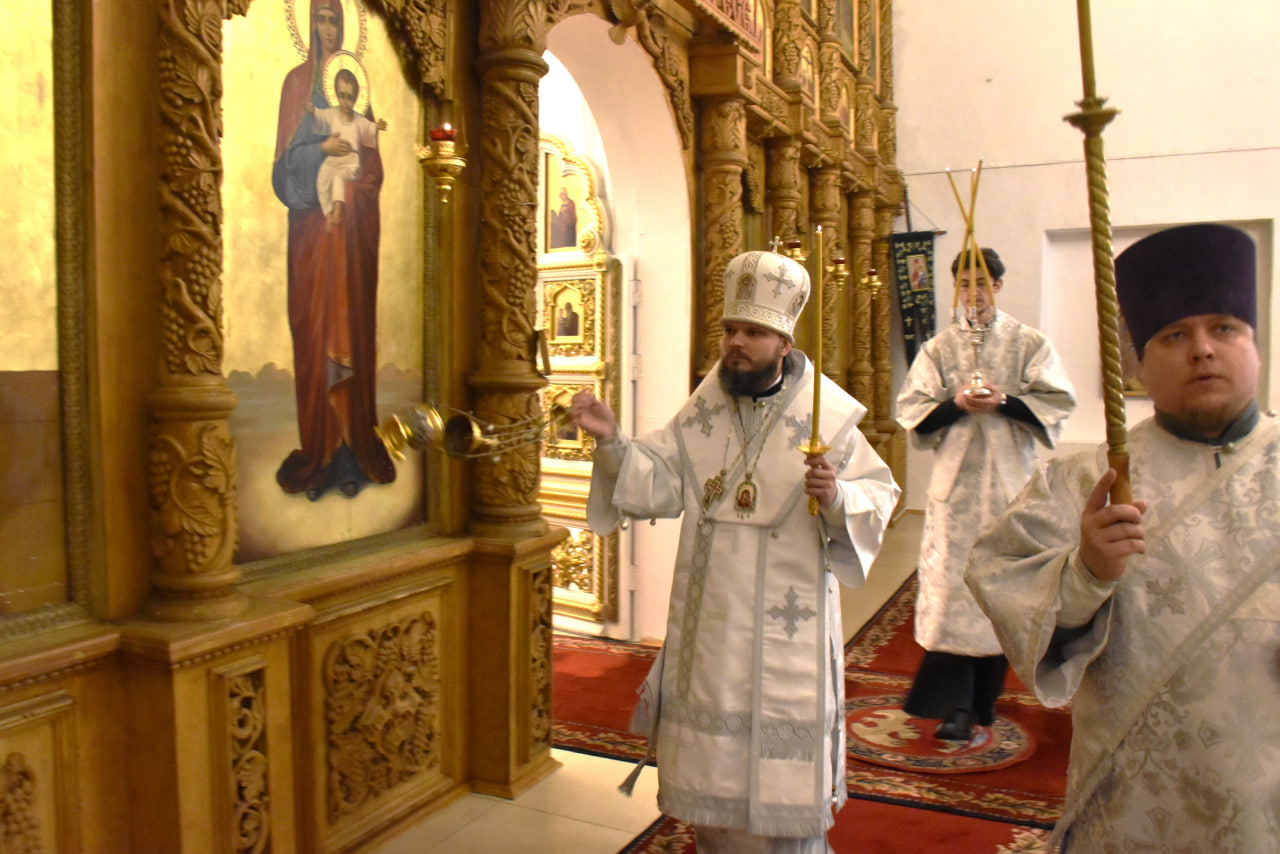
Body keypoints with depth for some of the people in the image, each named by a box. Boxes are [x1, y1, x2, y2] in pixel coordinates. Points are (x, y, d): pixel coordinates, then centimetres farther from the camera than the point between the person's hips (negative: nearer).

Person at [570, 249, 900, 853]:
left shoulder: (826, 419, -8)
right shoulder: (701, 413, 3)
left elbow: (878, 499, -7)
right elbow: (659, 483, -5)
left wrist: (837, 497, -27)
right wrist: (612, 442, -21)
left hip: (786, 627, -3)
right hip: (709, 621, 4)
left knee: (782, 771, 8)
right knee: (710, 767, 17)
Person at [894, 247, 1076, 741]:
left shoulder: (1029, 343, 8)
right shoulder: (938, 348, 9)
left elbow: (1058, 402, 1)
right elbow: (912, 409, 2)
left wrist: (1003, 402, -13)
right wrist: (957, 404, -14)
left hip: (1009, 482, 0)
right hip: (954, 482, 0)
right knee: (951, 586, -7)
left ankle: (984, 699, 21)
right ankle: (957, 705, -3)